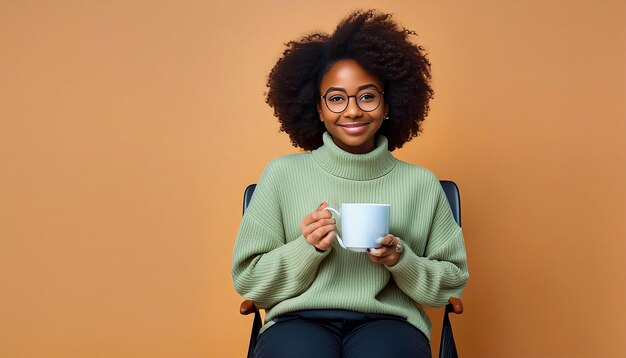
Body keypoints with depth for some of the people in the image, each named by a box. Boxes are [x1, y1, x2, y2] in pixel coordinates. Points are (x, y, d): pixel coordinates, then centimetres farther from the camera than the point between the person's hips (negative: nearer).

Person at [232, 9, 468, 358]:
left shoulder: (421, 184, 7)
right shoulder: (283, 173, 4)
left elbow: (452, 281, 12)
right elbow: (249, 281, 5)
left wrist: (402, 261, -8)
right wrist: (308, 248, -12)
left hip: (388, 321, 1)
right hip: (300, 319, 0)